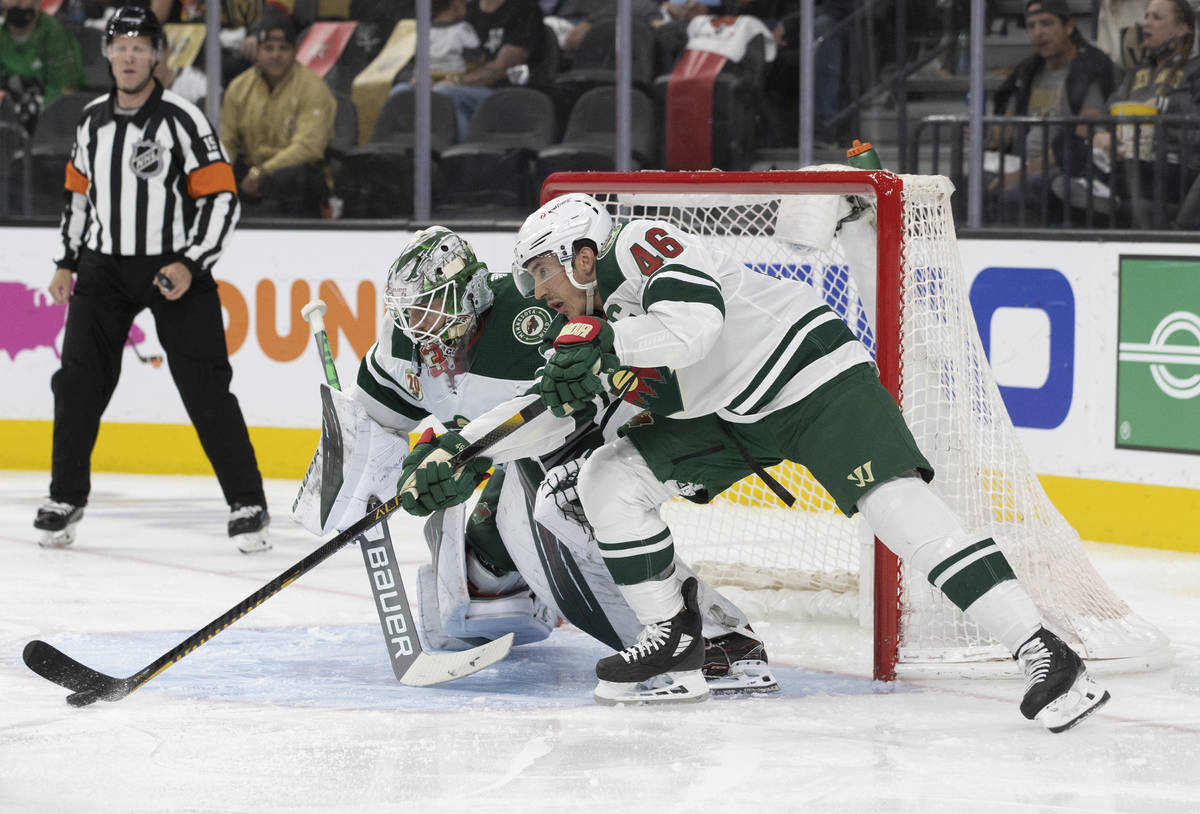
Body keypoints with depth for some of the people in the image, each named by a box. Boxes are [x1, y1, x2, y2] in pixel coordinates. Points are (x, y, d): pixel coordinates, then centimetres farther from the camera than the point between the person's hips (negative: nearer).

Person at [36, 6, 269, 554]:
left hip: (175, 267, -5)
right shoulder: (93, 120, 7)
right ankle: (66, 497, 12)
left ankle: (247, 505, -4)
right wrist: (68, 262, 13)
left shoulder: (182, 121, -11)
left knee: (205, 386, -8)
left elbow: (221, 197, -12)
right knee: (79, 381, -2)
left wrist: (192, 265, -19)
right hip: (104, 265, 5)